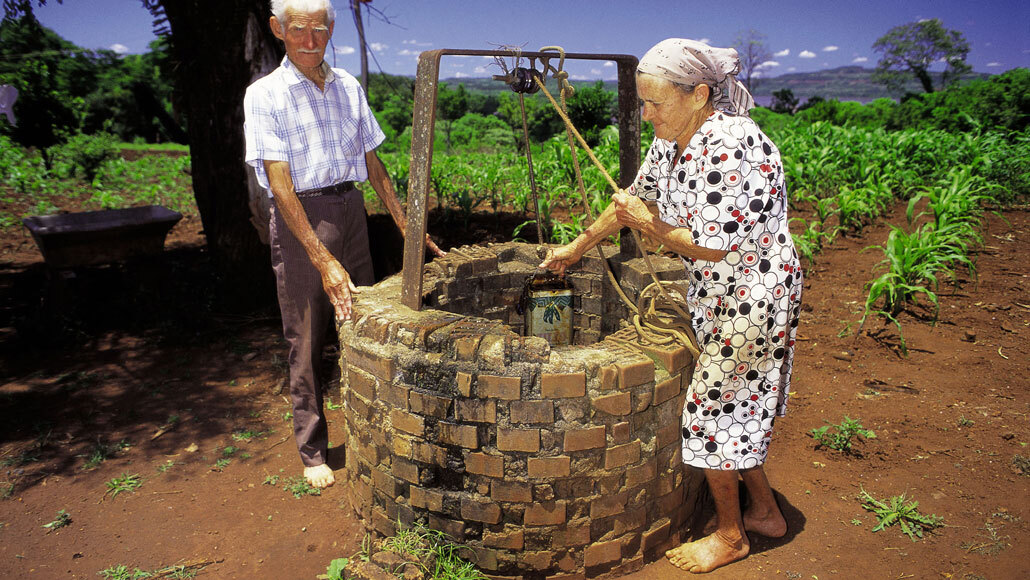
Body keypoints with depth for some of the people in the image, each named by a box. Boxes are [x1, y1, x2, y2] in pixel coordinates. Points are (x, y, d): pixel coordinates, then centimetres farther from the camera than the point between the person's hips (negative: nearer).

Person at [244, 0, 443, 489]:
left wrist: (408, 229, 9)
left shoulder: (348, 88, 9)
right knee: (306, 342, 3)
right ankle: (313, 452, 18)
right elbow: (280, 185, -14)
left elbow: (373, 164, 14)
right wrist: (324, 260, -21)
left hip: (351, 210, 5)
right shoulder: (265, 94, -6)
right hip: (300, 218, -4)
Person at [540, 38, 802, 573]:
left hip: (752, 294, -9)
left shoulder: (728, 146, -27)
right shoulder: (670, 139, 2)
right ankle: (765, 512, 37)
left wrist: (649, 225, -17)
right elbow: (635, 197, 16)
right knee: (734, 407, 19)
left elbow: (711, 246, -26)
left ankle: (730, 535, 24)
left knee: (710, 411, 2)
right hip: (717, 292, 9)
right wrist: (578, 246, 21)